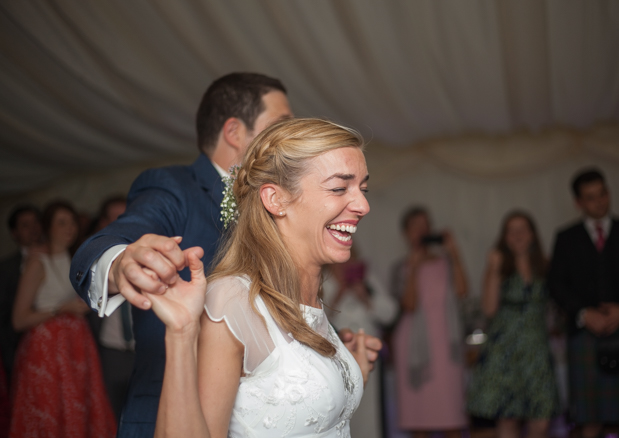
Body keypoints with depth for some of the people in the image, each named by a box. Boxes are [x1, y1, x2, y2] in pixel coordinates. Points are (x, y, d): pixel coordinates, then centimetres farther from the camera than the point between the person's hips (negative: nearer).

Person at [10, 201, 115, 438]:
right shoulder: (38, 263, -3)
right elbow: (19, 320, -9)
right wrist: (62, 309, -15)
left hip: (77, 349, 6)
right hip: (46, 349, -6)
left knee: (81, 417, 1)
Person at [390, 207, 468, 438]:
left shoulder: (445, 260, 10)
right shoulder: (402, 268, 5)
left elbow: (461, 290, -7)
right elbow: (409, 304, -9)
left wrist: (454, 255, -6)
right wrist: (413, 269, -13)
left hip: (446, 340, 1)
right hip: (416, 342, -1)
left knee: (451, 399, -2)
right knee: (420, 403, -1)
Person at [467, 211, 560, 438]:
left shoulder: (543, 268, 11)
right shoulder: (499, 267, 3)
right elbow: (489, 308, -8)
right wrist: (494, 271, -11)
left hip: (537, 349, 2)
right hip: (504, 349, -2)